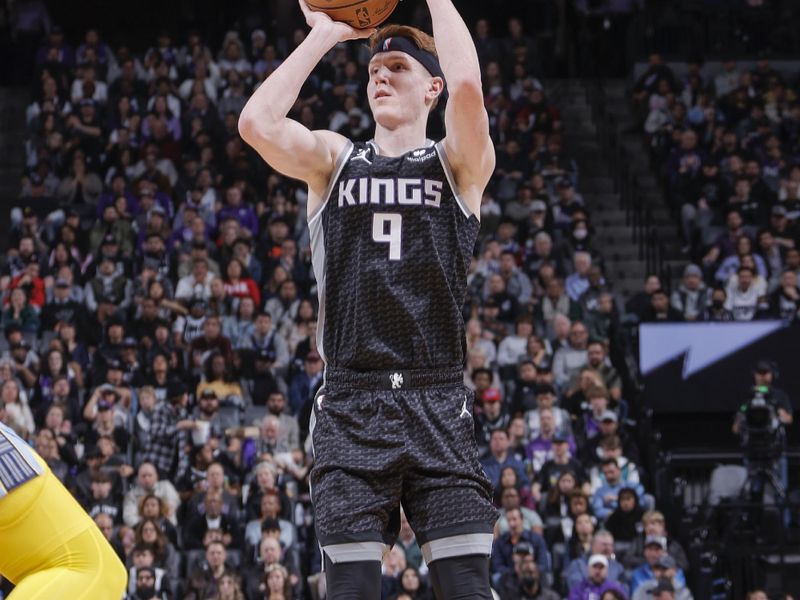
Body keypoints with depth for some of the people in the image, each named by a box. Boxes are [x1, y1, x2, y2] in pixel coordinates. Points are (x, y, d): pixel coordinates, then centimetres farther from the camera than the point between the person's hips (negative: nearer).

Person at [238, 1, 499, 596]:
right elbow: (256, 123, -6)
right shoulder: (333, 160, 14)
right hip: (350, 408, 1)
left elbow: (467, 86, -15)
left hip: (438, 407, -1)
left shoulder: (459, 164, 8)